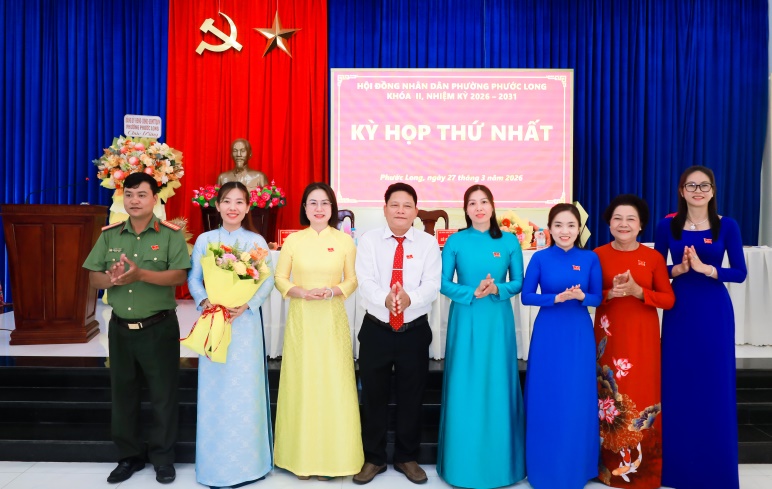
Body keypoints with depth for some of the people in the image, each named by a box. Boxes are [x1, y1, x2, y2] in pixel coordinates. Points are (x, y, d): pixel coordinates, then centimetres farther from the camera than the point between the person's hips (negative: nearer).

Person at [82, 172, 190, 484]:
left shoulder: (170, 235, -6)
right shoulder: (109, 235, 7)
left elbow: (179, 276, -16)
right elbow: (93, 278, 4)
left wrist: (141, 274, -28)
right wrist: (112, 279, -18)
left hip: (159, 328, -4)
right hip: (120, 327, 4)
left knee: (163, 395, 5)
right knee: (123, 394, 13)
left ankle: (163, 458, 21)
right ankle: (129, 456, 29)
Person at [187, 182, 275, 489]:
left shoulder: (257, 241, 4)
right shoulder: (204, 240, 7)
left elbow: (268, 281, -2)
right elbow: (193, 279, 4)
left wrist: (245, 306, -16)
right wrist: (204, 302, -15)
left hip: (246, 320, -1)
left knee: (245, 391, 2)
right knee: (214, 392, 5)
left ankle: (246, 462, 16)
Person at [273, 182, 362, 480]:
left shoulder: (345, 241, 2)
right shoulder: (293, 240, 2)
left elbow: (353, 280, 4)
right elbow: (280, 279, 4)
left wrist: (332, 291, -14)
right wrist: (302, 292, -14)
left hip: (332, 320, 0)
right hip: (302, 320, 0)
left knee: (333, 384, 1)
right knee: (301, 384, 3)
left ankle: (329, 457, 15)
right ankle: (302, 457, 16)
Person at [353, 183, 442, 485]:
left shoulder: (428, 243, 0)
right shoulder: (369, 240, -1)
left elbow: (432, 286, -11)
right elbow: (365, 283, -13)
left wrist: (410, 298, -32)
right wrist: (385, 299, -34)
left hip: (415, 332, 1)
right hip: (376, 330, 0)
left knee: (411, 398, 13)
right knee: (374, 396, 10)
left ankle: (407, 458, 31)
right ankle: (373, 458, 28)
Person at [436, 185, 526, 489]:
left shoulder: (509, 241, 2)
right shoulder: (455, 241, 0)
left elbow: (518, 283, 4)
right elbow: (444, 283, -1)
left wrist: (497, 289, -16)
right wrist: (473, 293, -16)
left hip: (497, 320, 1)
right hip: (465, 320, 0)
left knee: (497, 386, 5)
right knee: (464, 387, 3)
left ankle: (500, 462, 22)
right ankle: (463, 463, 18)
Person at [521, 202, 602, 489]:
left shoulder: (590, 259, 0)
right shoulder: (540, 258, -4)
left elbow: (597, 298, 3)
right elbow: (526, 297, -4)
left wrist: (581, 296, -18)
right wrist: (557, 298, -18)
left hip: (579, 334, 1)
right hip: (548, 334, -1)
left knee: (578, 400, 7)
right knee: (547, 400, 5)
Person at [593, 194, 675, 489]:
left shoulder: (653, 257, 0)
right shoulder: (597, 255, 0)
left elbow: (669, 300, -1)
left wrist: (637, 291, -17)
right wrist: (610, 293, -18)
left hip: (643, 337, 0)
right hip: (609, 335, 0)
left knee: (642, 397, 2)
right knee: (610, 397, 2)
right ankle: (611, 464, 17)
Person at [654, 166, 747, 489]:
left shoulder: (727, 226, -1)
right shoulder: (667, 226, 1)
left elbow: (740, 272, -4)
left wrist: (705, 268, -18)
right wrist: (679, 268, -15)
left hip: (715, 311, -1)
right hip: (679, 310, 1)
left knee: (715, 384, 5)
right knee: (678, 384, 6)